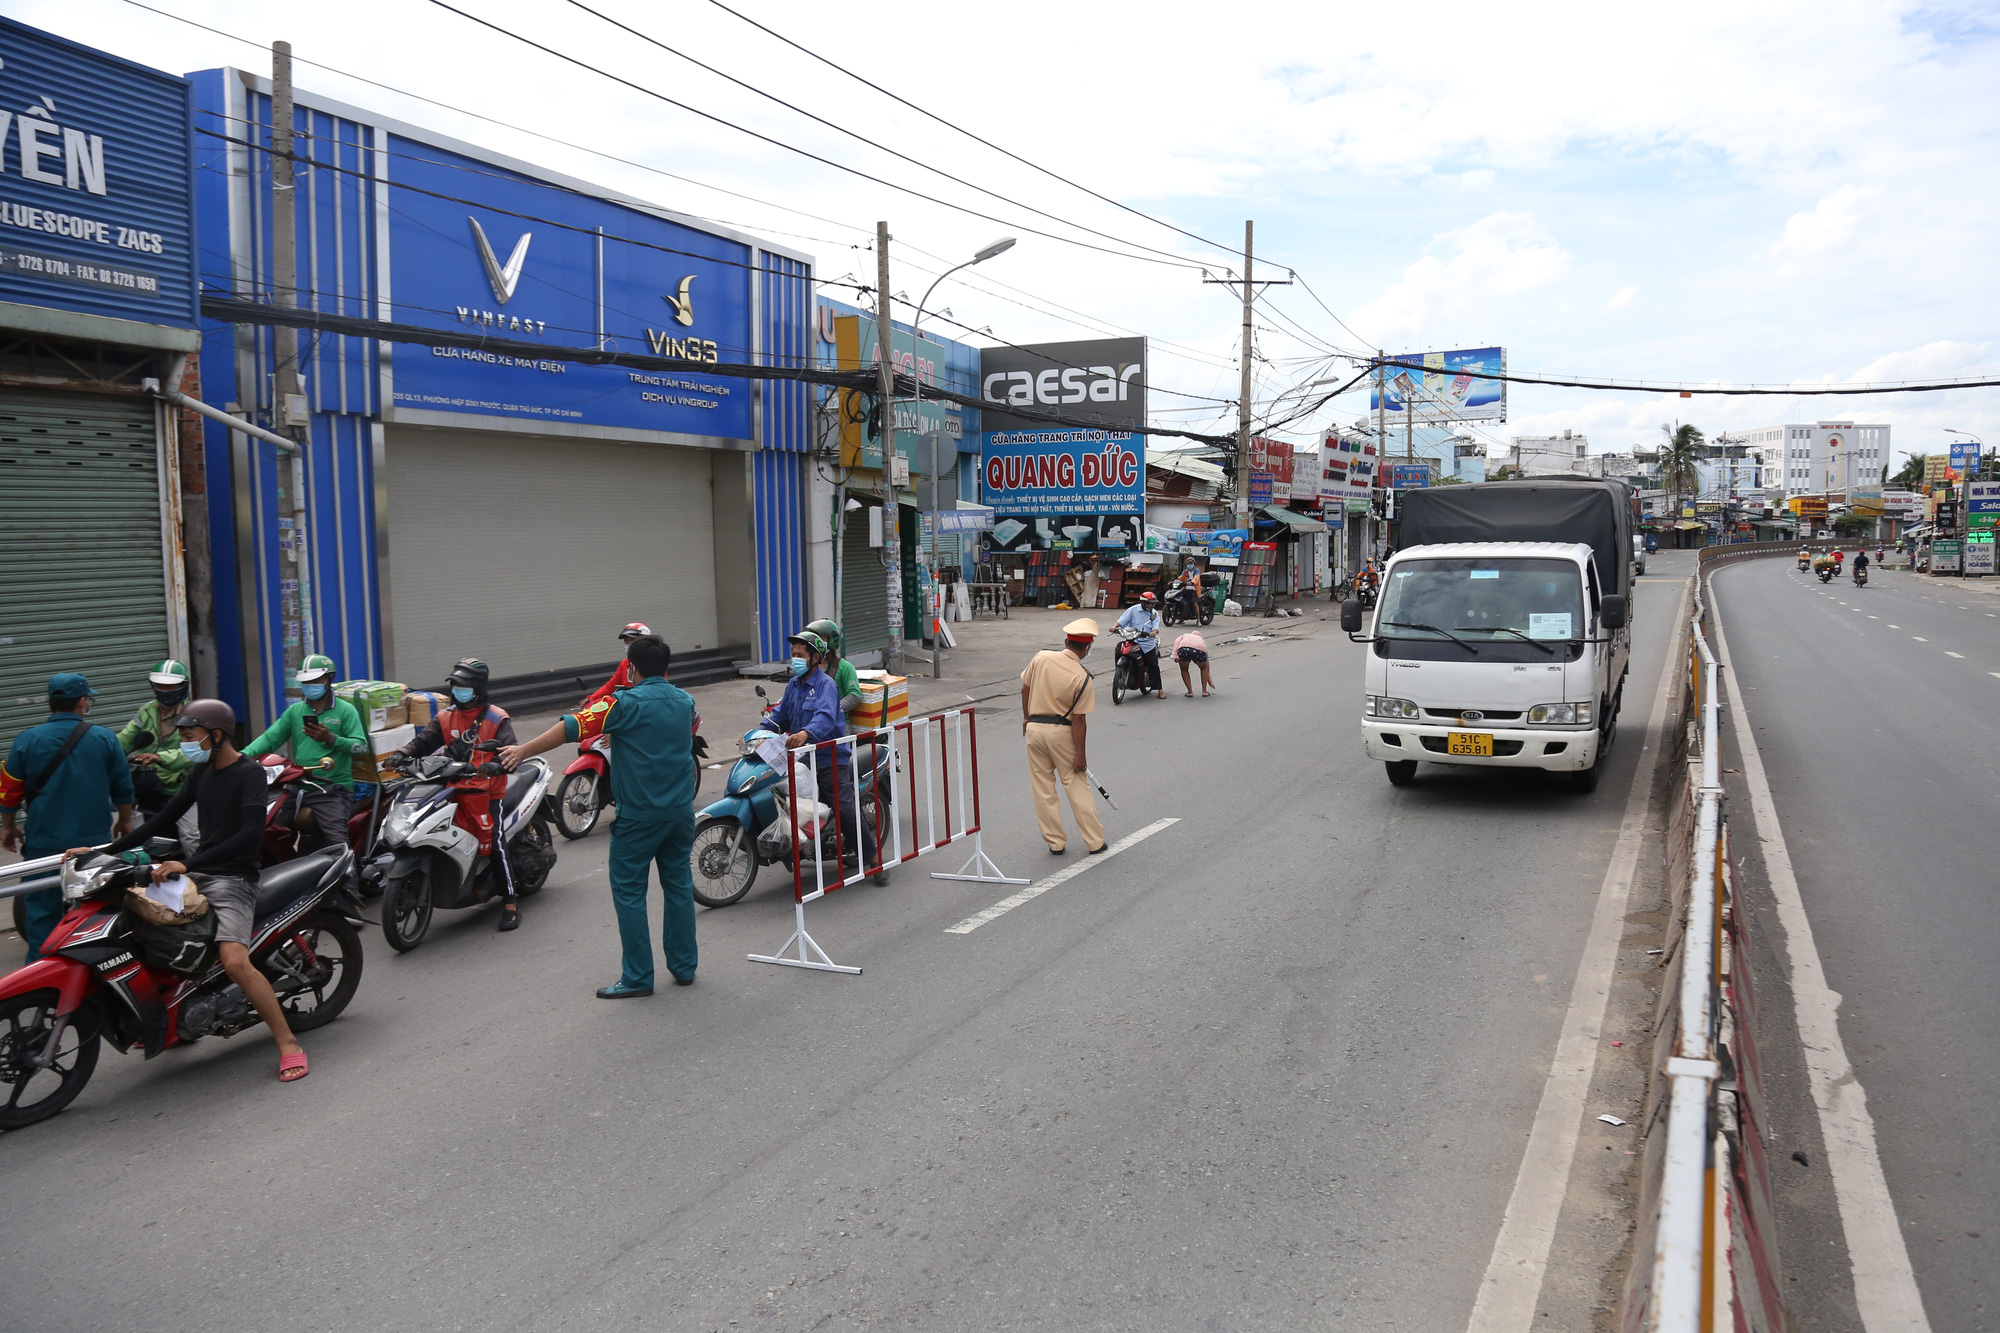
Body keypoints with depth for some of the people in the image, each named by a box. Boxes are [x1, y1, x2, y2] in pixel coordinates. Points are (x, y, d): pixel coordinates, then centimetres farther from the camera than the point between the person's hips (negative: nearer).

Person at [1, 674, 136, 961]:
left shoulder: (27, 739, -5)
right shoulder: (104, 738, -5)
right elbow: (123, 787, 2)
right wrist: (125, 821, 18)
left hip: (43, 843, 0)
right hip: (93, 840, 0)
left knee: (42, 909, 8)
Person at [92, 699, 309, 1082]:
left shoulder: (249, 772, -12)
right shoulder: (200, 771, 13)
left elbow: (251, 835, -24)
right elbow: (165, 819, 19)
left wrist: (188, 864, -29)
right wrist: (105, 850, 12)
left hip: (233, 878, -9)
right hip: (198, 874, 9)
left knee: (235, 962, -26)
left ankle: (288, 1043, -19)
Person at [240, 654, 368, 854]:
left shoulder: (345, 710, 5)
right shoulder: (294, 711, 19)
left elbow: (361, 746, -6)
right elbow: (270, 738, 7)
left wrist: (330, 739, -20)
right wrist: (245, 754, -10)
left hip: (333, 787, -5)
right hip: (299, 788, 5)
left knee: (337, 841, -24)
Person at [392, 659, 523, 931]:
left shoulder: (497, 718, -1)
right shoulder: (445, 718, 14)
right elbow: (423, 742, 6)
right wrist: (402, 755, -15)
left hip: (487, 790, -5)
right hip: (453, 789, 5)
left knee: (494, 843, -15)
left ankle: (511, 902, -8)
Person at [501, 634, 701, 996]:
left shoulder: (626, 703, -13)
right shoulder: (685, 701, 6)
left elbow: (572, 727, -16)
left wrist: (523, 751, -9)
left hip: (639, 813, -6)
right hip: (681, 810, 6)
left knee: (629, 890, 3)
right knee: (679, 885, 14)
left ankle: (638, 977, 6)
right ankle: (684, 967, 19)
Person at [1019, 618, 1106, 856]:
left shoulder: (1041, 657, -6)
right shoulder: (1083, 679, -16)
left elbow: (1025, 688, 5)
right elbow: (1078, 720, -15)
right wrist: (1079, 754, -8)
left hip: (1035, 728, 3)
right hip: (1062, 732, -3)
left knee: (1042, 789, 10)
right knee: (1077, 787, 7)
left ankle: (1055, 842, 16)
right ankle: (1095, 842, 12)